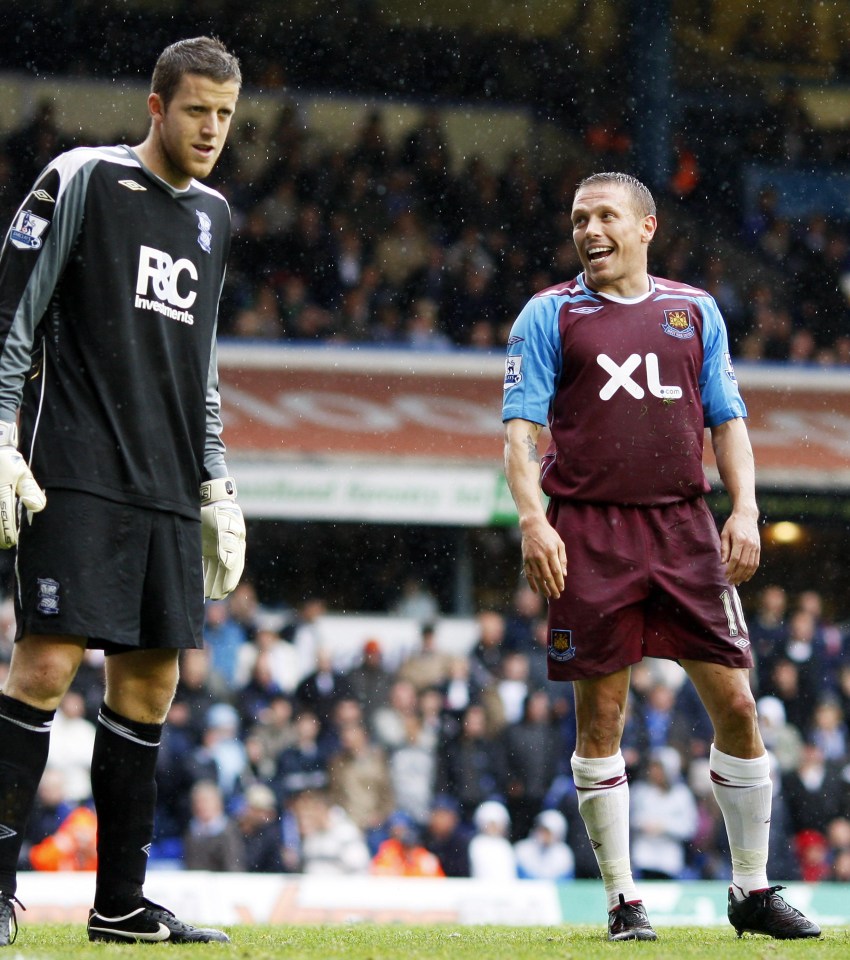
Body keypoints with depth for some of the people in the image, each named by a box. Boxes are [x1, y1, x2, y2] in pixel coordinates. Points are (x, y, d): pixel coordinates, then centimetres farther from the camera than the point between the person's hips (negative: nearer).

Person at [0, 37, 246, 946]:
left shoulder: (212, 215, 18)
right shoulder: (79, 181, -3)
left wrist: (215, 485, 21)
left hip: (166, 489, 7)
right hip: (75, 476, -7)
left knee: (150, 681, 5)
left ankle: (120, 902, 9)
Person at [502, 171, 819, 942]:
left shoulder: (695, 311, 14)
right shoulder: (550, 316, 6)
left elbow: (729, 420, 14)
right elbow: (521, 429, 1)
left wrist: (745, 509, 0)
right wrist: (532, 519, -13)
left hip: (685, 526, 2)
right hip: (589, 532, -2)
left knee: (735, 703, -2)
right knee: (600, 717, -1)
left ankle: (752, 890, 9)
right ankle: (622, 899, 7)